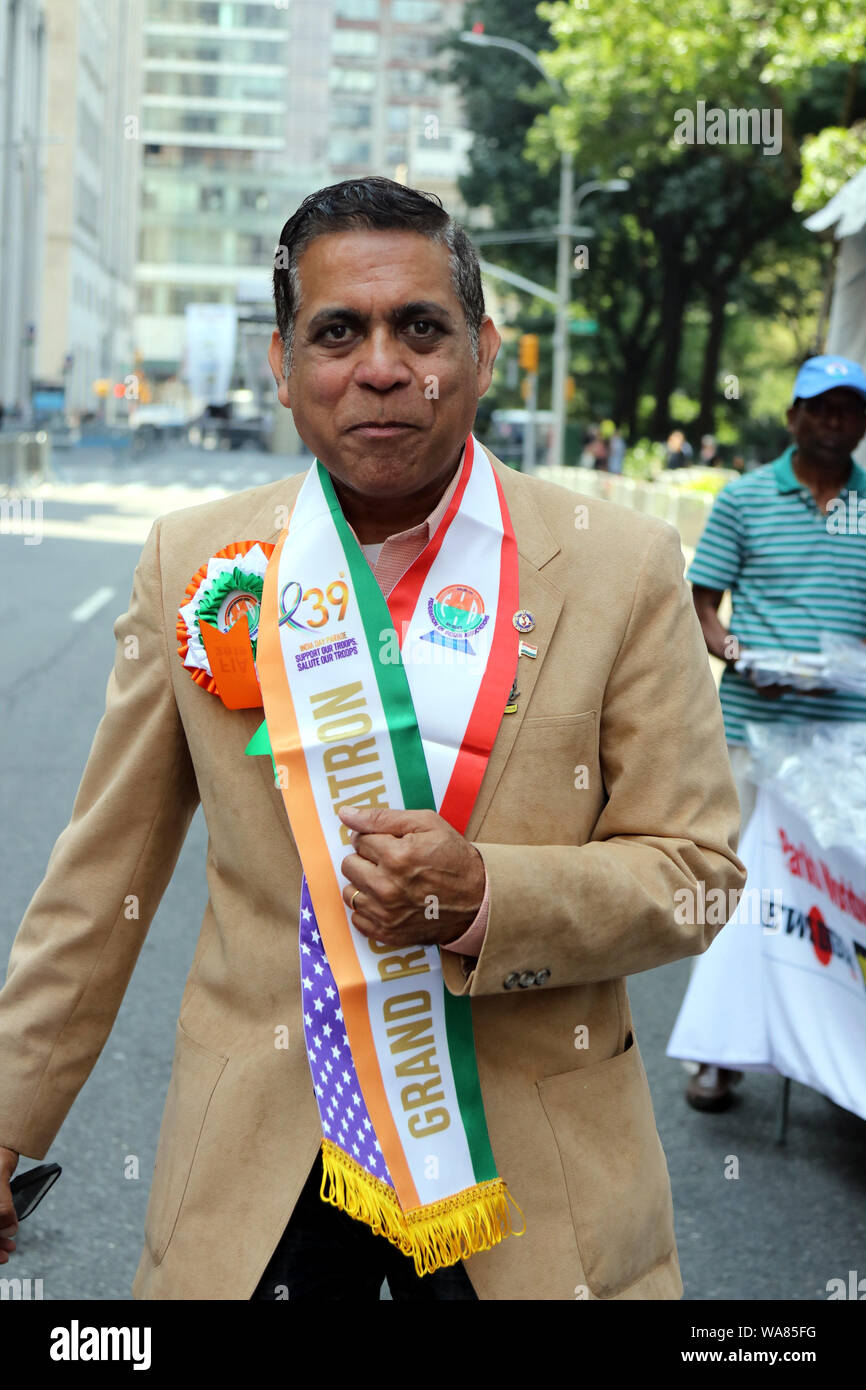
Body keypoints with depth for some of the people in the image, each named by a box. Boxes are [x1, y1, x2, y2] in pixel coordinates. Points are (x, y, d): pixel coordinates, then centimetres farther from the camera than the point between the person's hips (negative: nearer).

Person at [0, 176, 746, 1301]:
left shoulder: (625, 568, -6)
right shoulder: (196, 564, -2)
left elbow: (696, 869, -5)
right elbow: (103, 881, 3)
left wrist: (485, 900, -22)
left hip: (534, 1175, 0)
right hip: (255, 1167, 1)